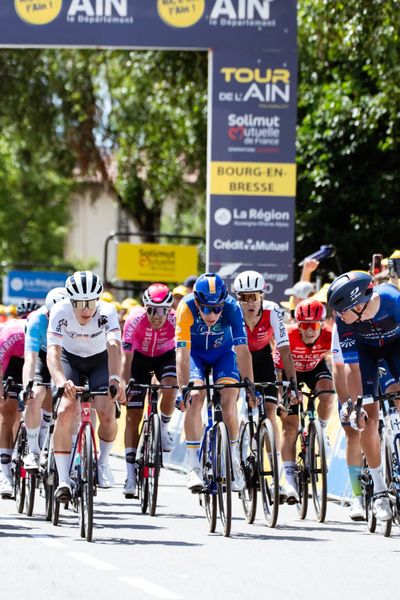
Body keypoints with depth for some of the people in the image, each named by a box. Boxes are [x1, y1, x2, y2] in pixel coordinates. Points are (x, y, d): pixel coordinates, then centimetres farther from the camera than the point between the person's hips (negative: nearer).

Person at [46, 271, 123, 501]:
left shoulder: (107, 312, -30)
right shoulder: (60, 312, -30)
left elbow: (114, 347, -44)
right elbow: (53, 352, -38)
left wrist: (114, 379, -62)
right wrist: (61, 381, -58)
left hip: (100, 360, 0)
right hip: (70, 359, 0)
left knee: (107, 413, -20)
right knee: (66, 410, -23)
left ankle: (103, 462, 10)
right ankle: (63, 480, -18)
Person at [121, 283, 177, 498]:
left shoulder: (175, 321, -31)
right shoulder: (135, 319, -32)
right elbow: (126, 357, -32)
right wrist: (124, 386, -43)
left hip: (165, 356, 0)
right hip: (140, 357, 0)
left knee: (170, 389, -32)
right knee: (133, 415, -7)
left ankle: (164, 428, -1)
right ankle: (131, 473, -5)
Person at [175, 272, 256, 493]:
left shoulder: (232, 308, -32)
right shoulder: (186, 308, -34)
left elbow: (242, 349, -34)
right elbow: (182, 353, -36)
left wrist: (249, 385, -41)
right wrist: (184, 388, -45)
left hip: (223, 352, 1)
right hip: (195, 352, -1)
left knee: (229, 400, -18)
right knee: (195, 398, -22)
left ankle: (234, 462, -1)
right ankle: (193, 468, -20)